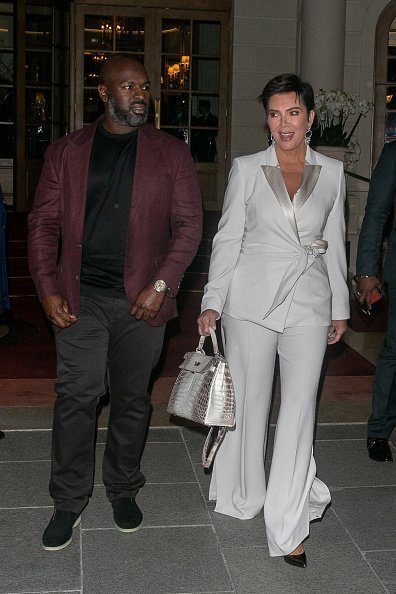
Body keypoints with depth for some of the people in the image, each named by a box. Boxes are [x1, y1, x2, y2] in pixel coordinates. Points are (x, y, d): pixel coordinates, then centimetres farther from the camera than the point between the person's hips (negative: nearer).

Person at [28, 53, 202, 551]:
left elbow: (188, 225, 1)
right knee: (76, 397, 0)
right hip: (80, 299, 0)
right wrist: (48, 290, -5)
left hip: (141, 301, 0)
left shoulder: (172, 154, 5)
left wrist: (160, 285, -10)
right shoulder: (65, 152, 7)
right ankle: (68, 501, 15)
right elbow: (43, 223, 6)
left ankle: (123, 490, 29)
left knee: (132, 399, 10)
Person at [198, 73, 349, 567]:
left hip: (309, 302, 1)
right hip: (252, 299, -1)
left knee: (299, 409, -4)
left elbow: (334, 244, 13)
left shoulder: (332, 172, 7)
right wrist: (212, 302, -4)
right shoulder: (247, 169, 2)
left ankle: (286, 527, 4)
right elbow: (227, 239, 2)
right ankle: (242, 498, 30)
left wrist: (340, 307, 14)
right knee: (248, 401, 8)